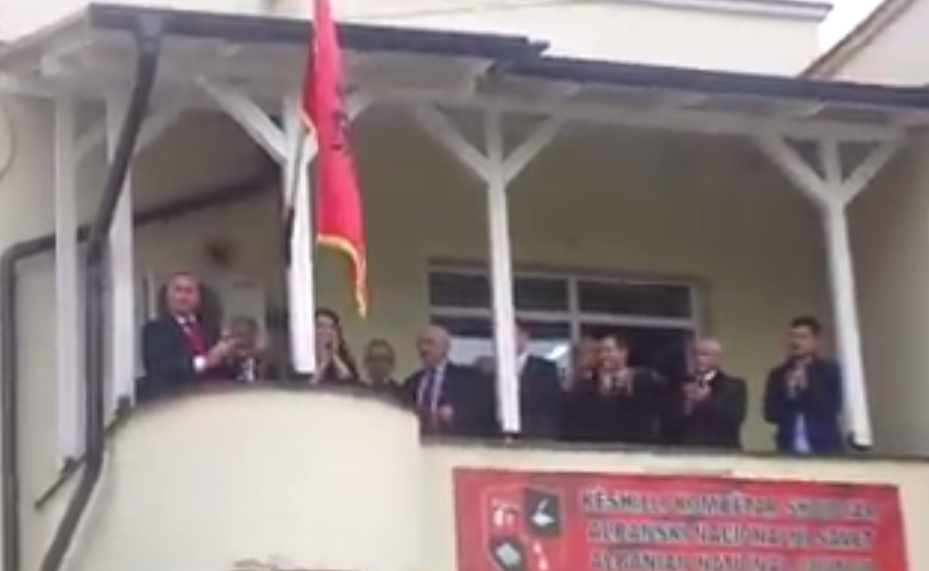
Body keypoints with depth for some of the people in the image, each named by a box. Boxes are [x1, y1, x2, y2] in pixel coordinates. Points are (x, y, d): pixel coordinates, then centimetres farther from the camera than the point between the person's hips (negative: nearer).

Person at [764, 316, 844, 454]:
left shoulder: (830, 370, 4)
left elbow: (832, 409, -4)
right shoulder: (778, 374, 11)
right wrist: (789, 395, -11)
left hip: (825, 449, -2)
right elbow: (771, 415, 4)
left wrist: (805, 389, -12)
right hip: (789, 450, 2)